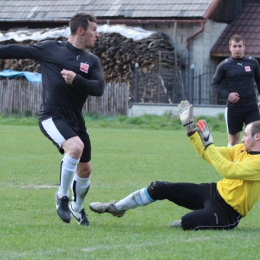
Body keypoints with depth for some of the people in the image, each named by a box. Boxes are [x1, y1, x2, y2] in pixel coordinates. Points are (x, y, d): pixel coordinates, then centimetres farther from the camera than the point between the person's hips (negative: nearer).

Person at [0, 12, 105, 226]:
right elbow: (18, 51, 2)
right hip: (52, 117, -6)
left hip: (76, 120, 6)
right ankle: (62, 196, -9)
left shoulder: (92, 61, 7)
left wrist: (76, 79, -21)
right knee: (75, 147, -30)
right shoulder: (51, 49, -3)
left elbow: (99, 89, -6)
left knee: (85, 168, 13)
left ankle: (77, 207, 41)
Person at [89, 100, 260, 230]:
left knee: (187, 223, -34)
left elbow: (228, 170, -32)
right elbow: (207, 154, 11)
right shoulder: (241, 149, 7)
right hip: (215, 191, 8)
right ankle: (116, 208, 17)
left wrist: (208, 144, -26)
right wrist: (189, 126, 8)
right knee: (161, 188, 2)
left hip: (227, 212, -8)